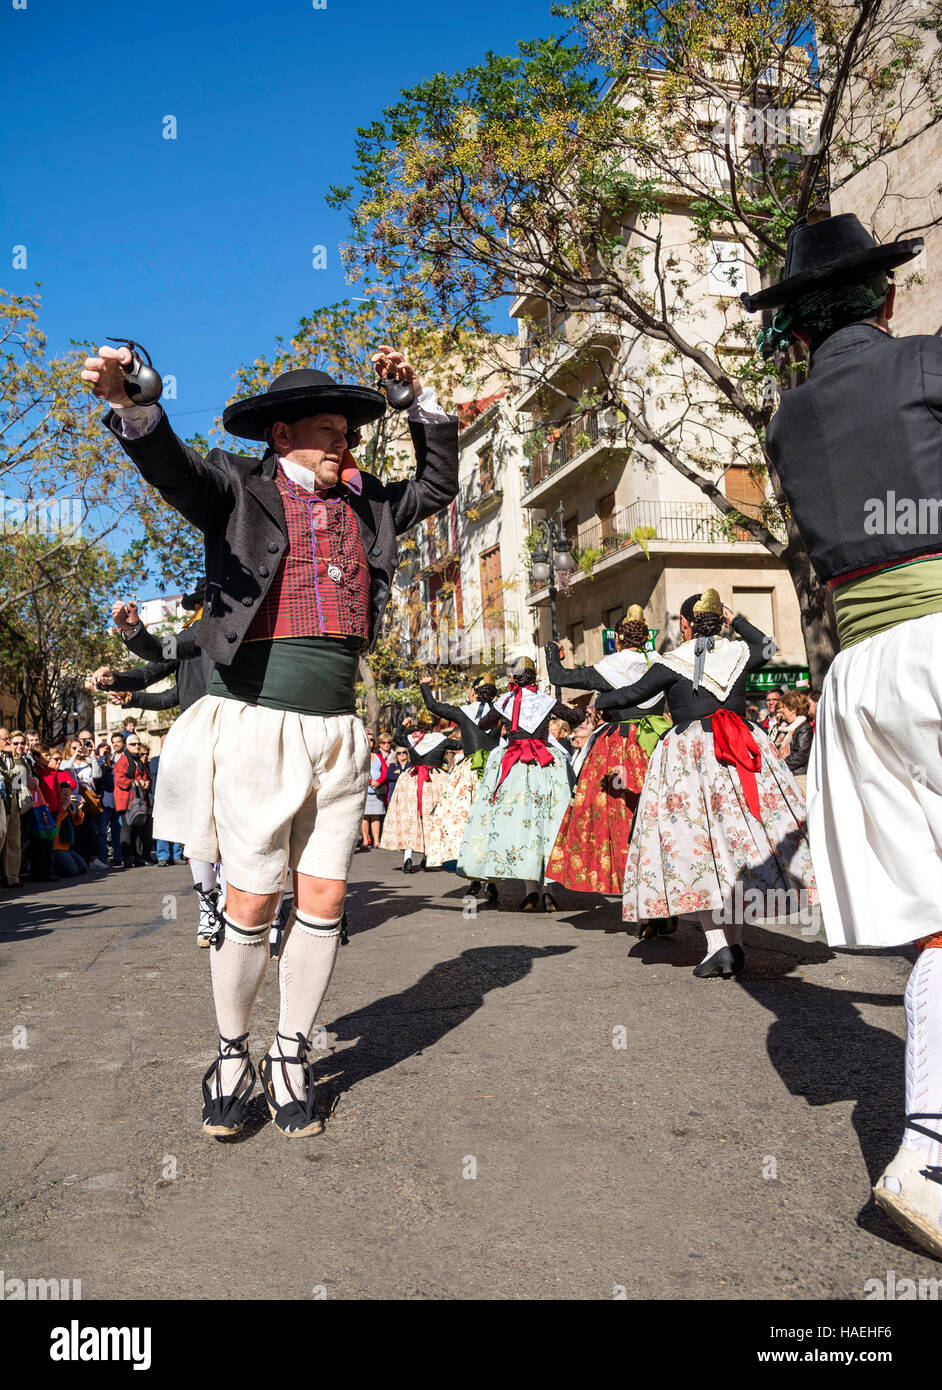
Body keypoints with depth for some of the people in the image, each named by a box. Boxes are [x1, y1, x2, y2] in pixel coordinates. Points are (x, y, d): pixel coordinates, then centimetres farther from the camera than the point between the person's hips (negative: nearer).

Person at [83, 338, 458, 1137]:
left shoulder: (364, 505, 17)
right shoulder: (240, 490, 2)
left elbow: (440, 484, 28)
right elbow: (174, 467, -17)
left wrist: (419, 396, 18)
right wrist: (128, 403, -37)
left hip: (339, 731, 5)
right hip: (257, 721, -4)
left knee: (325, 899, 4)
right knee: (252, 901, -1)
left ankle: (292, 1057, 20)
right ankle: (233, 1058, 19)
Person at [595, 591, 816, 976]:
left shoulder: (672, 662, -3)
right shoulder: (739, 653, 8)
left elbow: (634, 694, 6)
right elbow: (767, 645, 30)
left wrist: (599, 702, 23)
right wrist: (736, 621, 32)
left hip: (689, 750, -4)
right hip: (743, 751, 4)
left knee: (695, 844, -2)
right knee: (738, 841, 10)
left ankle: (717, 945, -11)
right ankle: (735, 943, 13)